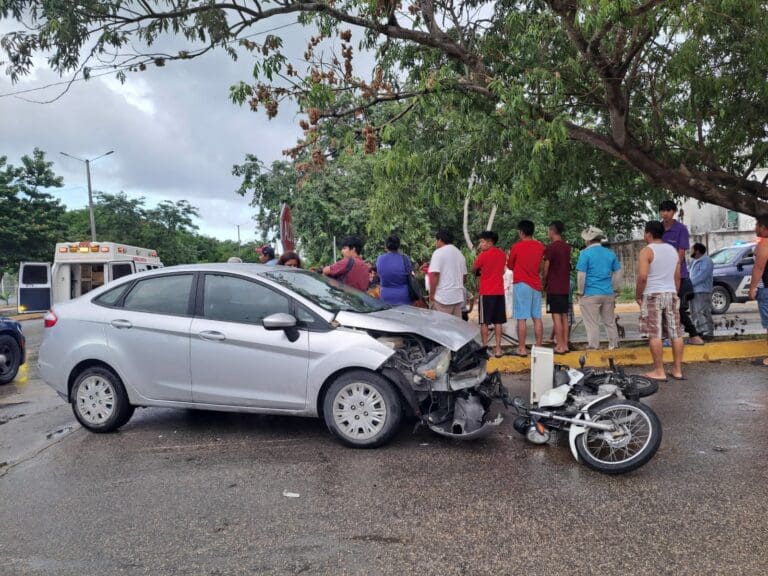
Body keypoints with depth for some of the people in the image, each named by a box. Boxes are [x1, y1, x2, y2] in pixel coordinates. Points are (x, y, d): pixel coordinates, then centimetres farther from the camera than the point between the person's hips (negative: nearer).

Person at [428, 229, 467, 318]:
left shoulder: (439, 252, -8)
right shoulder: (460, 253, 16)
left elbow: (434, 274, -16)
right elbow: (464, 276, 21)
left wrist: (431, 294, -10)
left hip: (442, 297, -7)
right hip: (458, 296, 8)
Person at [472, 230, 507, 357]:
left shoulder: (483, 255, -12)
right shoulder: (502, 254, 7)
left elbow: (473, 270, 0)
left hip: (486, 293, -5)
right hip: (499, 292, 5)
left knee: (484, 322, 2)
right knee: (498, 322, 8)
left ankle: (485, 348, 3)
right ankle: (498, 348, 8)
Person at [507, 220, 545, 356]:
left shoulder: (517, 247, -9)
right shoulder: (540, 246, 5)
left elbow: (510, 266, 4)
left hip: (522, 284, -5)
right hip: (536, 285, 5)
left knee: (521, 318, -4)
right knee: (537, 318, 8)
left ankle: (522, 349, -3)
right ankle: (538, 347, 11)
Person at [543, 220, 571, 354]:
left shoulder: (551, 247, -11)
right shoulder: (567, 247, 11)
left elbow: (546, 269, -10)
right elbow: (567, 266, 16)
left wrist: (543, 284, 2)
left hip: (553, 287, -7)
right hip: (565, 287, 7)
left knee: (556, 316, -6)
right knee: (564, 316, 10)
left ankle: (559, 346, -6)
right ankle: (565, 344, 12)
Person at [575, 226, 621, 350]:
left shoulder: (585, 253, -8)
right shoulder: (610, 253, 9)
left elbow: (581, 275, -12)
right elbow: (618, 273, 12)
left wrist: (580, 292, -3)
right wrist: (614, 290, 18)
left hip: (590, 294, -5)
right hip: (608, 294, 5)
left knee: (592, 324, 1)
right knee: (610, 322, 15)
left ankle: (593, 348, 4)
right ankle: (614, 346, 22)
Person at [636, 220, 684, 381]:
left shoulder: (647, 251, -8)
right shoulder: (673, 250, 14)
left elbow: (642, 277, -18)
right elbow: (677, 277, 16)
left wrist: (638, 295, -7)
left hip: (653, 295, -7)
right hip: (671, 294, 7)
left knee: (655, 335, -4)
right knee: (676, 333, 7)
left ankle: (659, 371, -4)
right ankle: (677, 370, 12)